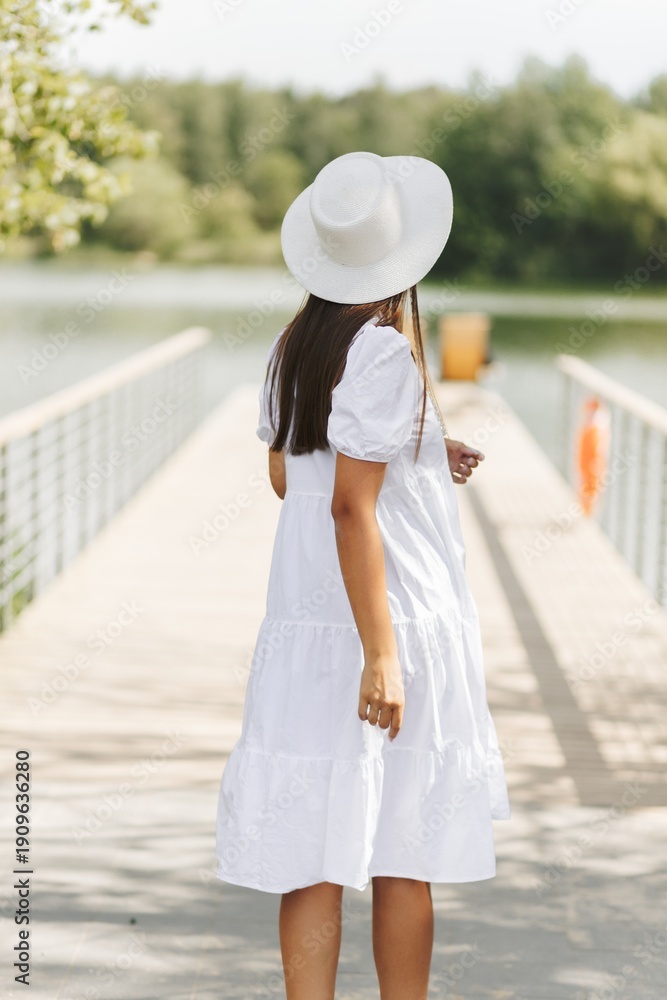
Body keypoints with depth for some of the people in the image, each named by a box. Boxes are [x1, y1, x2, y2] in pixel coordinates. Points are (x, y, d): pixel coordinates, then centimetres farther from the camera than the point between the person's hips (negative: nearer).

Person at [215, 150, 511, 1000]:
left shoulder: (292, 346, 7)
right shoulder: (383, 354, -16)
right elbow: (351, 506, -21)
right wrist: (381, 654, -20)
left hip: (303, 623, 6)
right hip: (393, 617, -6)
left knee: (313, 855, 5)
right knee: (405, 855, 8)